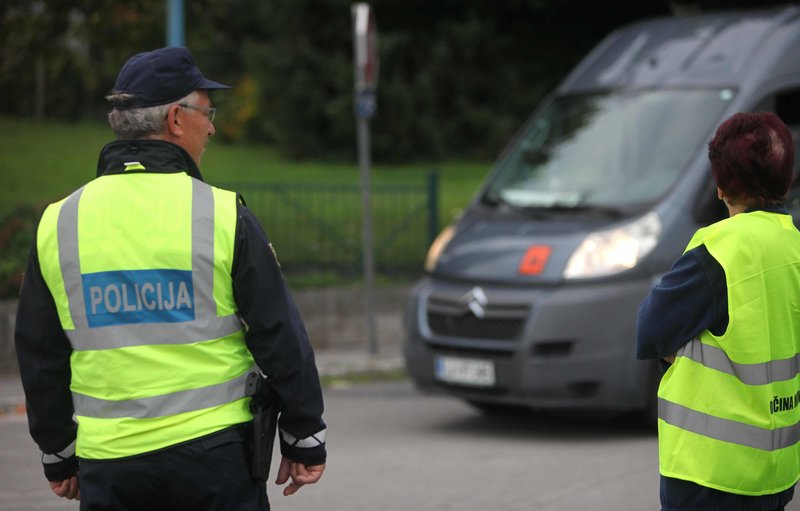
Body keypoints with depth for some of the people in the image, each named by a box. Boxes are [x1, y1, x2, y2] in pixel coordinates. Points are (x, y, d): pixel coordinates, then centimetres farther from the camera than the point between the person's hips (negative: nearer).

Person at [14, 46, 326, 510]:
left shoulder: (58, 224, 3)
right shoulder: (224, 216, -7)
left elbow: (40, 359, 9)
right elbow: (280, 337, -3)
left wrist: (59, 456, 20)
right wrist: (305, 440, 7)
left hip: (108, 464, 2)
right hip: (215, 453, -2)